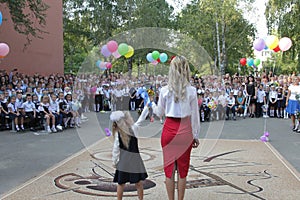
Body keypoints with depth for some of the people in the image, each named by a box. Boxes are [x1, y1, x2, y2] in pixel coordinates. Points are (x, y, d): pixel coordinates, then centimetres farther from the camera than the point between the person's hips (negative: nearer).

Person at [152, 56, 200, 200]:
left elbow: (160, 113, 5)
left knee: (169, 168, 10)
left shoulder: (165, 90, -7)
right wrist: (196, 136, 8)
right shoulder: (191, 91, -7)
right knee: (182, 168, 12)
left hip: (169, 129, 0)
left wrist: (152, 105, 25)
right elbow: (195, 116, -2)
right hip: (185, 131, 0)